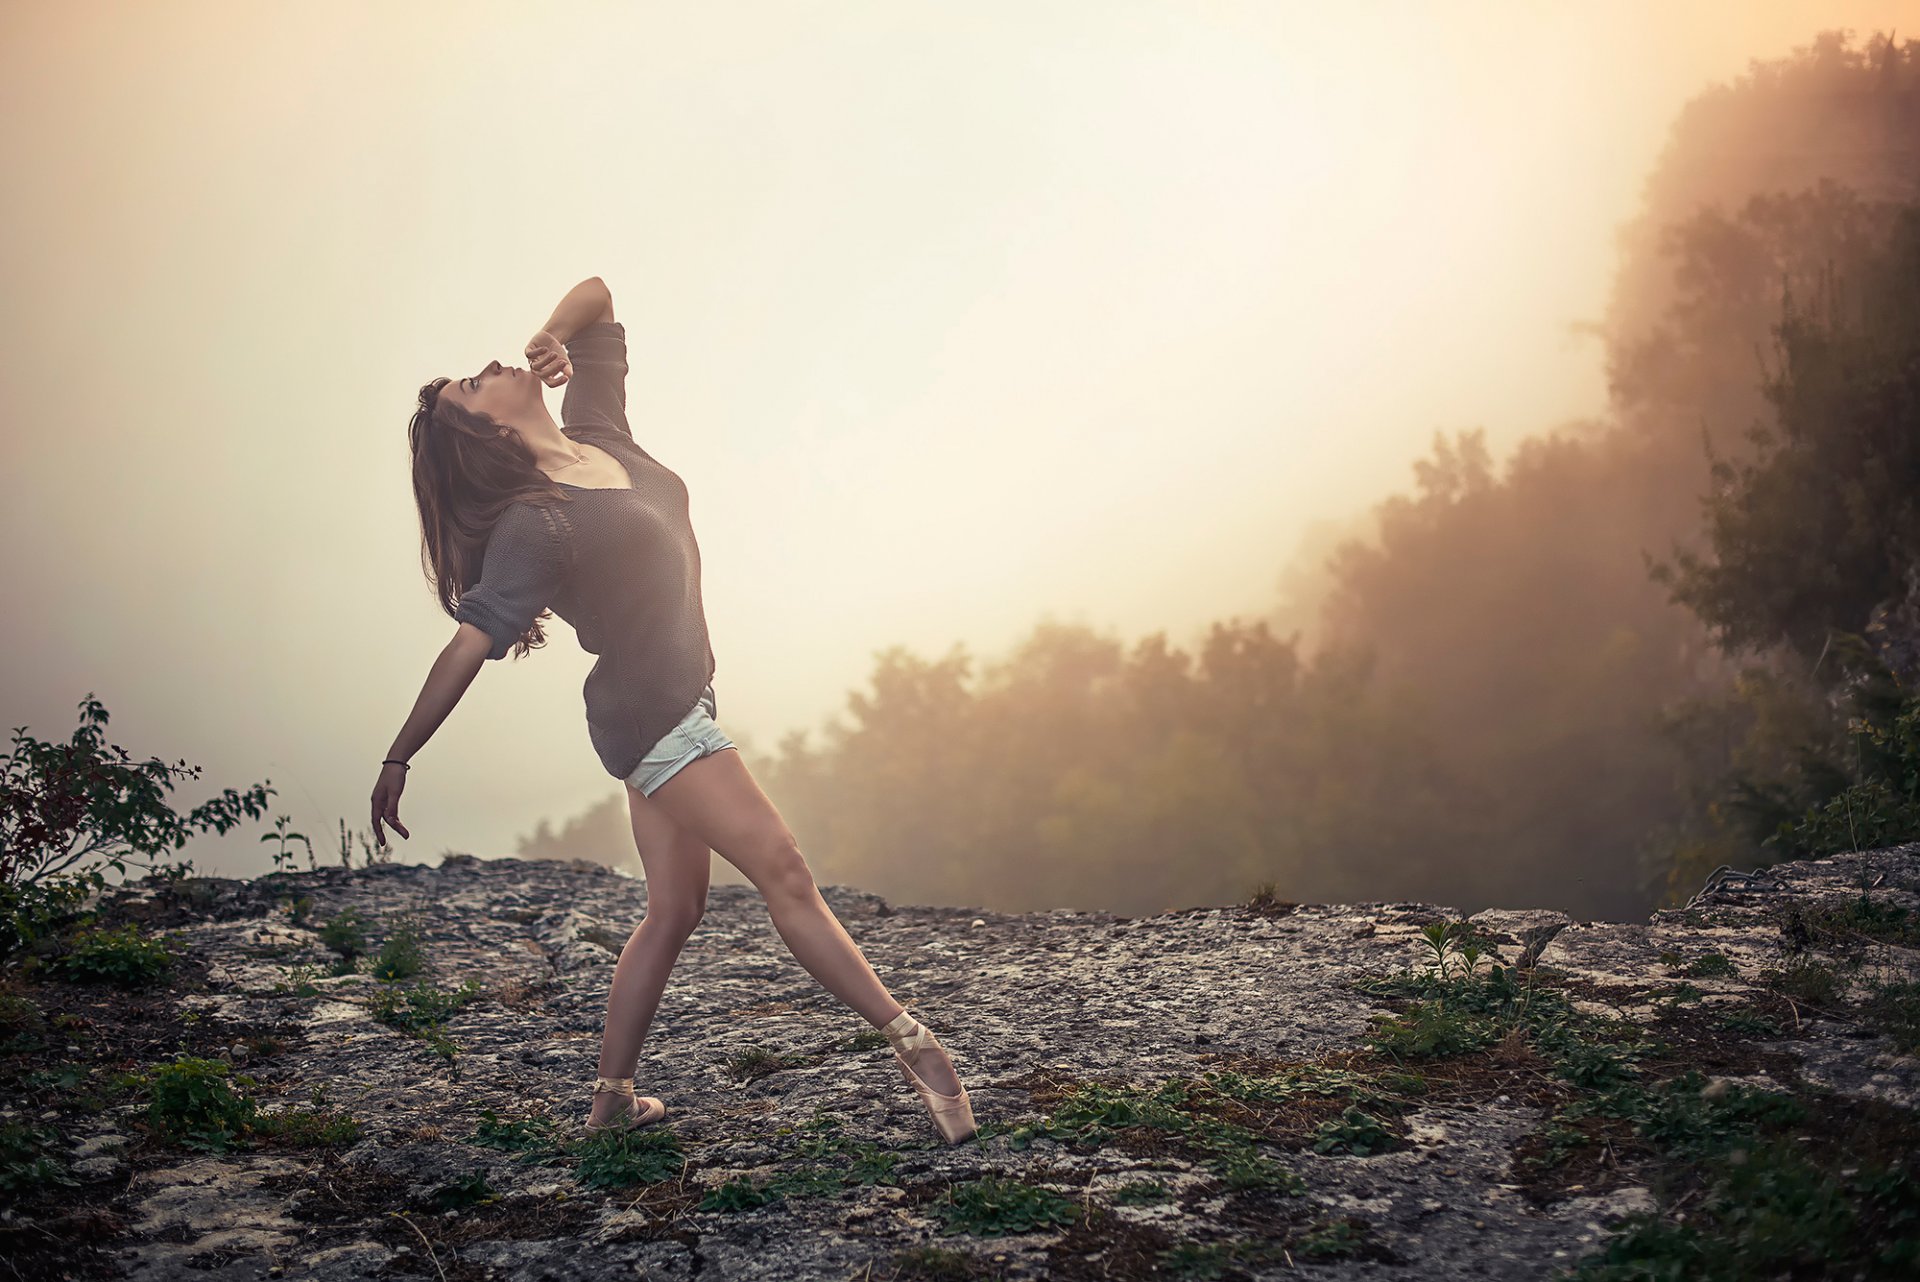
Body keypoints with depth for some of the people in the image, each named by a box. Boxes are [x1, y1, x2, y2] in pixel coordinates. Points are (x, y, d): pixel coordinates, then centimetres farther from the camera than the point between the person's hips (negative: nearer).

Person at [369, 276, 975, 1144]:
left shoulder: (596, 433, 4)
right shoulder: (532, 525, -19)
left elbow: (595, 294, 11)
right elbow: (467, 647, -22)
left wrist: (555, 339, -8)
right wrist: (398, 761, -22)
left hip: (669, 705, 9)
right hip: (651, 712, -9)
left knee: (675, 907, 13)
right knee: (785, 876, -9)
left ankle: (611, 1098, 20)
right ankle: (910, 1044, -7)